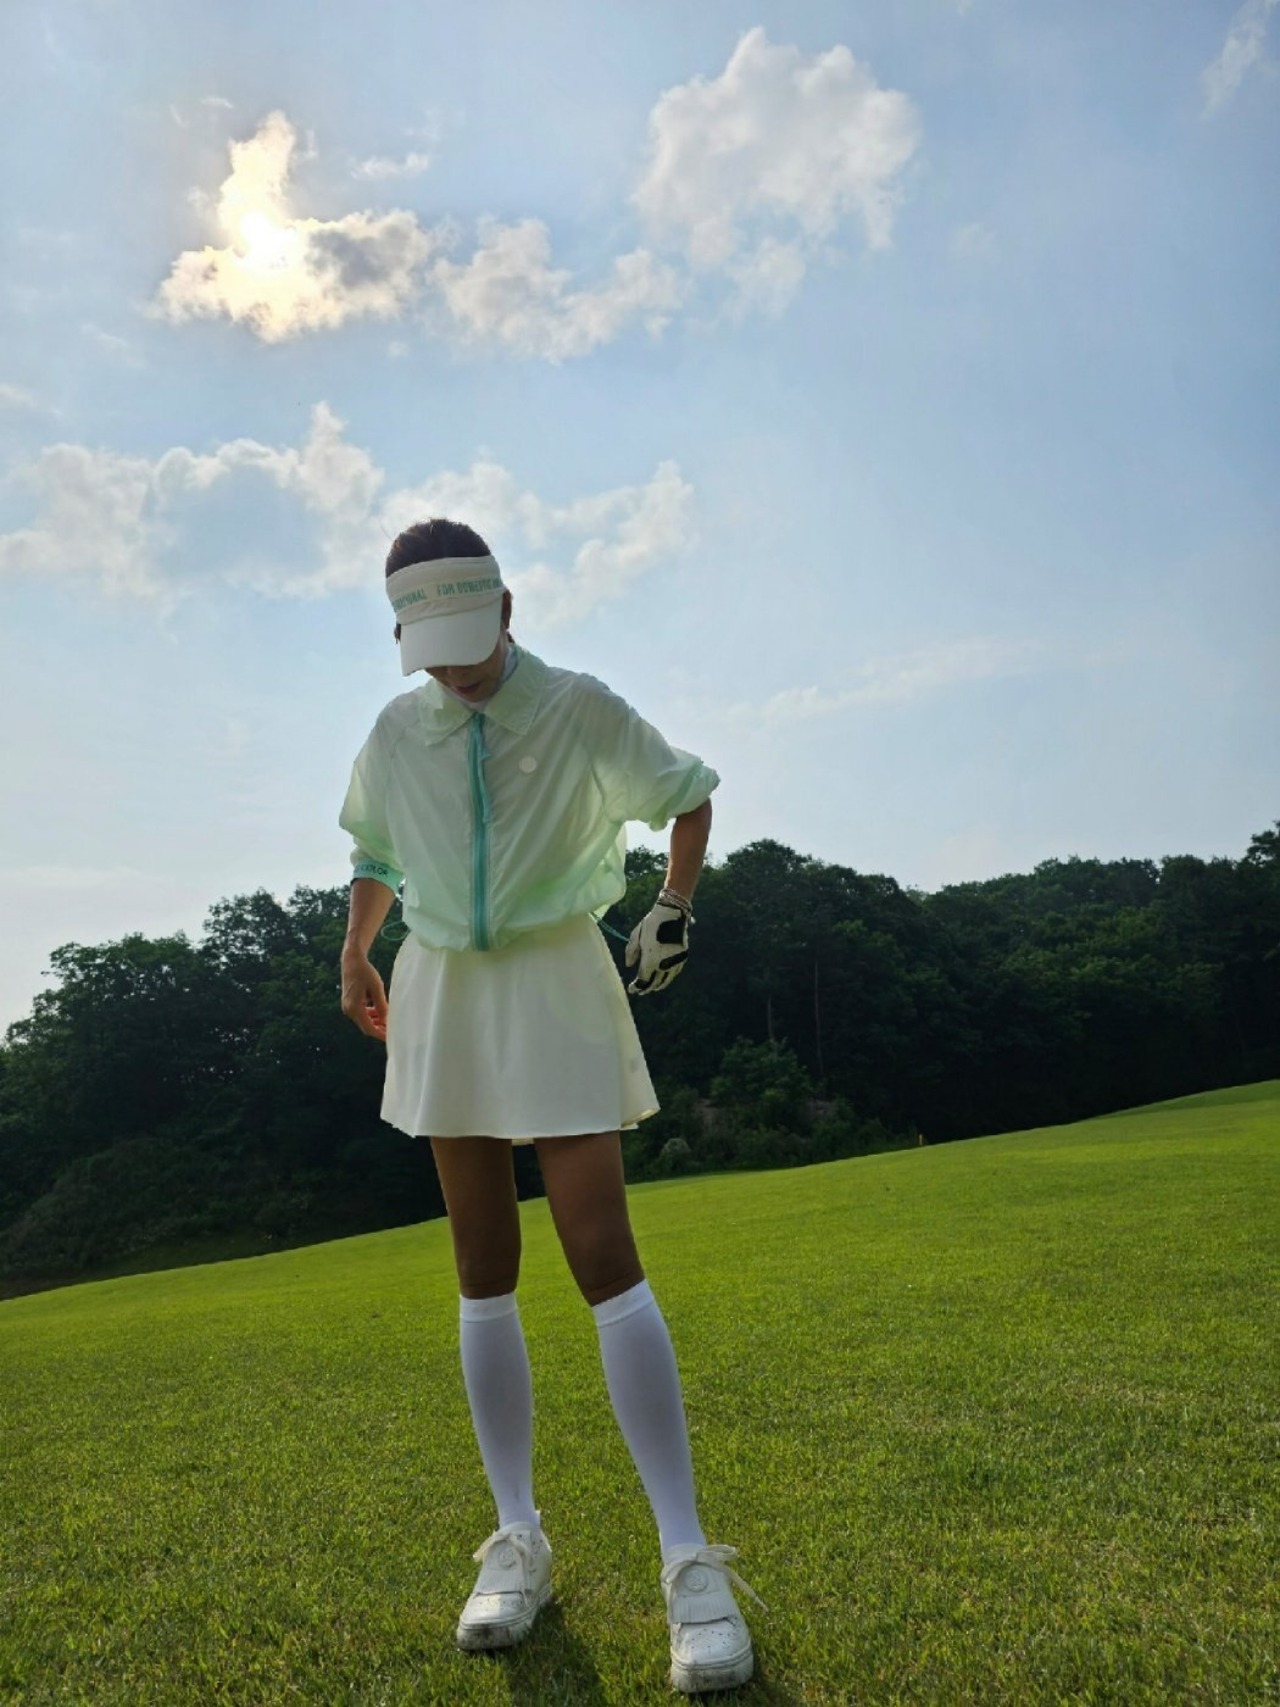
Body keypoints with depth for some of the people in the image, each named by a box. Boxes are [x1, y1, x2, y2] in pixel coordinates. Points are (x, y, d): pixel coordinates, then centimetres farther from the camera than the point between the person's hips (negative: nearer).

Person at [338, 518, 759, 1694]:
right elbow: (376, 849, 22)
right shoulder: (397, 732, 5)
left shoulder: (580, 710, -6)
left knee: (604, 1260, -12)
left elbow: (691, 795, 5)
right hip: (442, 990, 4)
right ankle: (520, 1540, 18)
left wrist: (675, 910, -7)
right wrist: (357, 956, 20)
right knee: (484, 1270, 6)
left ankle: (691, 1561, -5)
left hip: (556, 984, -4)